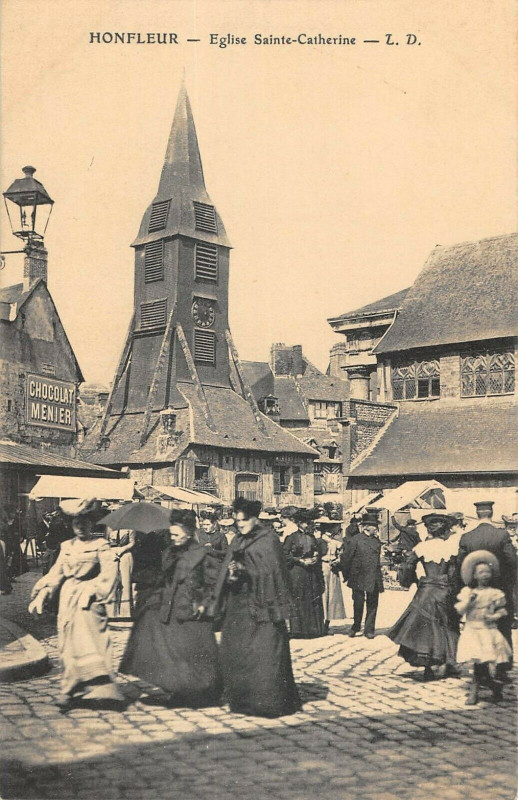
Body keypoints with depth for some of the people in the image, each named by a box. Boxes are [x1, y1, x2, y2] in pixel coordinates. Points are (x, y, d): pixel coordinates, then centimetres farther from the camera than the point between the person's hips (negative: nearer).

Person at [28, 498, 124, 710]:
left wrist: (92, 590, -22)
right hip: (67, 599, 5)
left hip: (89, 600, -5)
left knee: (89, 643, -12)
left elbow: (109, 573, -10)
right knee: (67, 645, 5)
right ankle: (68, 689, 11)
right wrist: (42, 594, 4)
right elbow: (55, 573, 15)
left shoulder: (101, 546, 0)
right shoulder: (66, 547, 15)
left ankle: (101, 686, -10)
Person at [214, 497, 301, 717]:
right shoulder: (237, 542, 14)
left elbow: (272, 571, -11)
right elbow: (227, 568, 14)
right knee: (234, 652, 7)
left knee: (263, 654, -6)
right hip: (237, 604, 7)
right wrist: (231, 574, -7)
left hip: (259, 605, -7)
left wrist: (246, 571, -20)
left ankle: (270, 700, 4)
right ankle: (242, 699, 19)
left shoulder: (268, 539, -5)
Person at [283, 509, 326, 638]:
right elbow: (285, 555, -7)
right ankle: (297, 630, -1)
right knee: (297, 602, -6)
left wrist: (316, 559, -1)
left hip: (312, 573, 5)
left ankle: (313, 628, 10)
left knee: (313, 601, 3)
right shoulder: (292, 538, -2)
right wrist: (301, 561, -13)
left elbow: (318, 553, 22)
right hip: (296, 573, -5)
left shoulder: (312, 538, 15)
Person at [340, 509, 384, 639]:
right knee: (358, 604, 0)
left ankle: (369, 629, 16)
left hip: (374, 579, 5)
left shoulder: (376, 541, 11)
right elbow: (345, 559, -5)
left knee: (372, 605, 6)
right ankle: (356, 626, 21)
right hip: (359, 579, -5)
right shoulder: (354, 540, -7)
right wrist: (347, 576, -1)